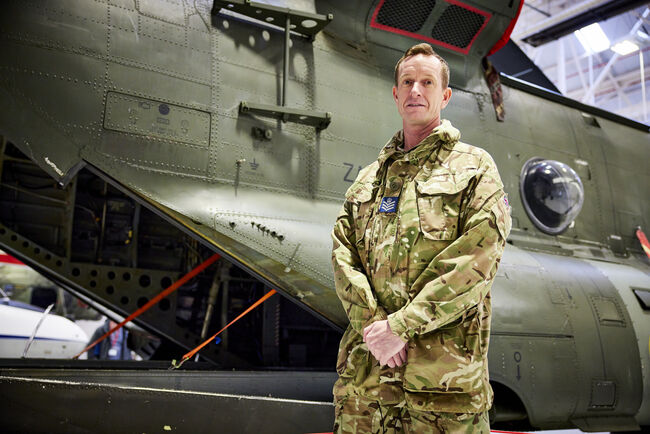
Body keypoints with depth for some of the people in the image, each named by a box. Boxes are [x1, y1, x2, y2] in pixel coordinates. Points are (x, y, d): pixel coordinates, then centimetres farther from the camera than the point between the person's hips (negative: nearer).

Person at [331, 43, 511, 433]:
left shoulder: (474, 167, 5)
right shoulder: (369, 178, 18)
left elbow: (477, 258, -9)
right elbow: (343, 257, 8)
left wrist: (401, 325, -14)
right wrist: (373, 325, -10)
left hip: (444, 368, -3)